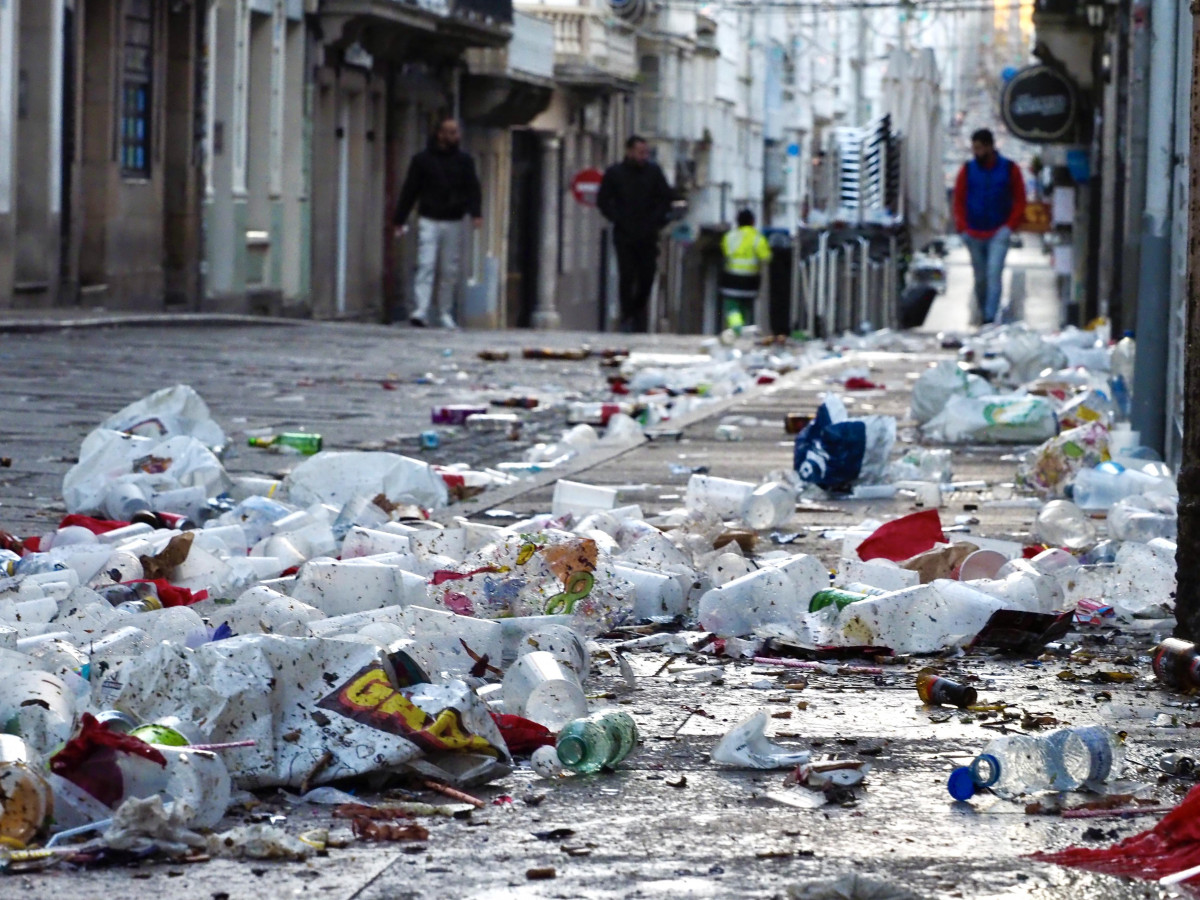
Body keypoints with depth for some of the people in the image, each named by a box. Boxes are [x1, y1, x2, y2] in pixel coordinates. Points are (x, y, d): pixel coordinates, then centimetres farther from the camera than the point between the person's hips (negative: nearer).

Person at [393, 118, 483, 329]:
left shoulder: (464, 160, 8)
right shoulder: (423, 159, 2)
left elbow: (473, 188, 4)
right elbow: (409, 191, 5)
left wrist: (476, 212, -14)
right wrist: (399, 220, 3)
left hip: (453, 222, 2)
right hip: (429, 221, -2)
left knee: (450, 271, 5)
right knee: (426, 265, -13)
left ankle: (445, 313, 16)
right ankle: (421, 311, -19)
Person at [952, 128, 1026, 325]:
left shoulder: (1010, 169, 0)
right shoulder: (968, 170, 4)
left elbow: (1020, 201, 4)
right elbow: (959, 200, 10)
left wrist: (1009, 226, -6)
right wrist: (962, 227, 0)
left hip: (998, 234, -2)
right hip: (973, 234, 2)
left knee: (993, 274, -16)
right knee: (980, 278, 8)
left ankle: (990, 317, -20)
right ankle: (983, 315, 21)